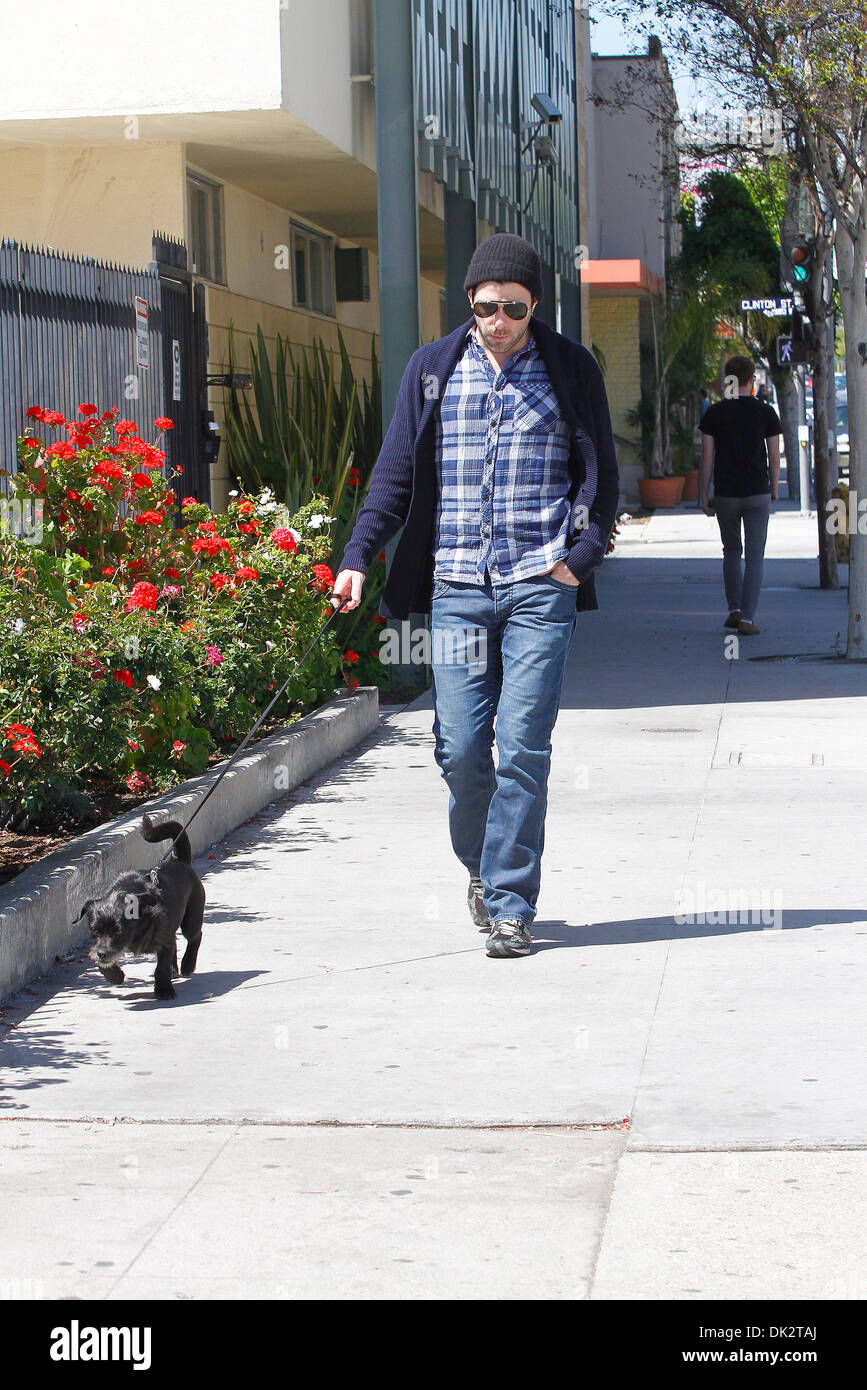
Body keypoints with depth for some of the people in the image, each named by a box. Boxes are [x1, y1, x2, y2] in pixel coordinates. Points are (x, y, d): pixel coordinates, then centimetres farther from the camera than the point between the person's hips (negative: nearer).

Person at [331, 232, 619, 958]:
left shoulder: (570, 368, 5)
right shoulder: (433, 368, 9)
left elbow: (602, 476, 9)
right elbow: (397, 473, 11)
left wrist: (583, 552, -5)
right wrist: (358, 554, -1)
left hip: (540, 587, -2)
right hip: (457, 586, 2)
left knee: (523, 748, -8)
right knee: (461, 748, 0)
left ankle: (510, 905, -1)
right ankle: (484, 869, 25)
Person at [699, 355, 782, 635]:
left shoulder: (714, 412, -2)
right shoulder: (766, 412, -3)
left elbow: (707, 457, -3)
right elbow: (774, 457, 0)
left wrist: (704, 496, 3)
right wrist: (774, 489, 15)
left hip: (726, 495, 1)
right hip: (758, 494, -1)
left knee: (731, 551, 20)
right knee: (754, 557, 1)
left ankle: (734, 610, 16)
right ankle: (747, 619, -5)